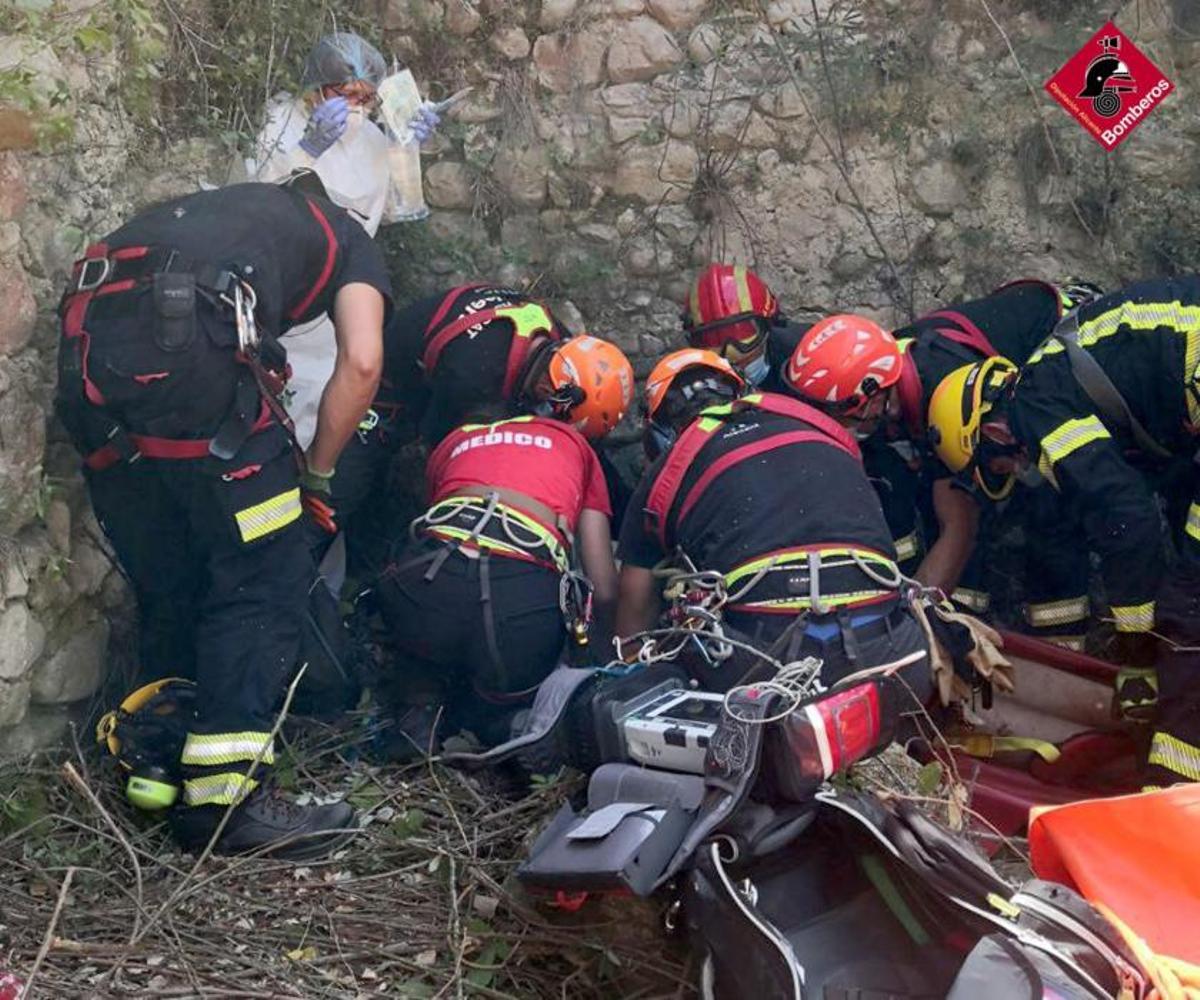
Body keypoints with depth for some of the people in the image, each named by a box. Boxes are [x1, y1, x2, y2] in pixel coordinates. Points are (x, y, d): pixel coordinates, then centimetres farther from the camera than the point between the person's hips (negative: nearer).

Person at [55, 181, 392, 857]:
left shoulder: (243, 211, 40)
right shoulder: (349, 242, 24)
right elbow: (361, 363, 6)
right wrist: (317, 473, 15)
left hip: (89, 354, 7)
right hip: (186, 352, -7)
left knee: (167, 590, 17)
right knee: (263, 579, 1)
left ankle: (164, 768, 23)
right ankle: (225, 796, -2)